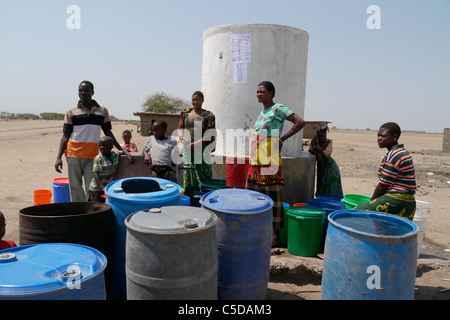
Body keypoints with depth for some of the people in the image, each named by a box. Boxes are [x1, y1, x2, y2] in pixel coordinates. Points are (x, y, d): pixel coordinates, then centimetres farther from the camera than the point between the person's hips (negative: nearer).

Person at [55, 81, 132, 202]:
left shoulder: (102, 111, 9)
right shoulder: (71, 112, 6)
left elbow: (108, 133, 14)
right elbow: (65, 136, 6)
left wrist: (122, 150, 10)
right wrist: (59, 157, -2)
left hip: (93, 155, 0)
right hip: (74, 154, 0)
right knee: (75, 187, 6)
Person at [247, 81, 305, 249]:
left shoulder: (278, 109, -6)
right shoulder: (262, 113, 18)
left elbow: (300, 122, -13)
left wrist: (283, 139, -10)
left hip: (270, 160, -9)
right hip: (256, 160, 9)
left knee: (272, 195, -2)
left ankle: (274, 235, 8)